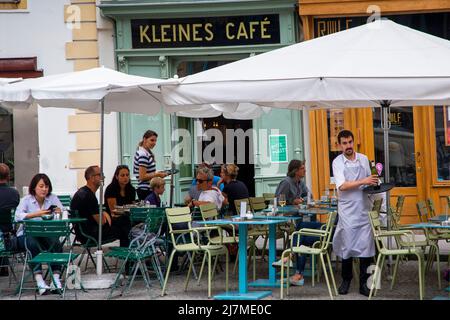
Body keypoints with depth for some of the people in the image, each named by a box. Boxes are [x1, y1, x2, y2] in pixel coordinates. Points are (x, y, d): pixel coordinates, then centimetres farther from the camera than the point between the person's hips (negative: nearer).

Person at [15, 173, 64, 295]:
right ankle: (39, 281, -39)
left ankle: (56, 279, -30)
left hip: (46, 234, 3)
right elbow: (18, 216, -22)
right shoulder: (26, 200, -4)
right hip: (26, 234, -3)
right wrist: (36, 214, -36)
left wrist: (59, 212, -32)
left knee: (56, 243, -28)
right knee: (33, 244, -35)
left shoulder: (53, 198, 4)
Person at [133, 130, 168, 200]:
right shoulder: (143, 155, -14)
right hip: (145, 190, -10)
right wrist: (157, 174, -12)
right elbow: (142, 177, -18)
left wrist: (157, 173, 9)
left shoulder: (147, 153, 14)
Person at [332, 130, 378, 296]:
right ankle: (346, 280, 17)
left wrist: (374, 184, -4)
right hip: (347, 210, -2)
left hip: (364, 209, 2)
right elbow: (342, 185, -13)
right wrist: (363, 182, -21)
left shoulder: (363, 159, 8)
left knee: (365, 245, -2)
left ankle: (364, 282, 5)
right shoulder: (337, 162, -2)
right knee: (347, 245, 2)